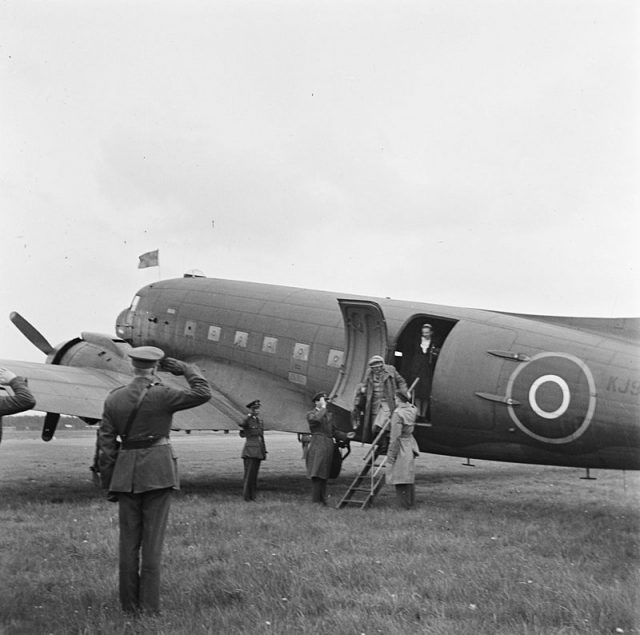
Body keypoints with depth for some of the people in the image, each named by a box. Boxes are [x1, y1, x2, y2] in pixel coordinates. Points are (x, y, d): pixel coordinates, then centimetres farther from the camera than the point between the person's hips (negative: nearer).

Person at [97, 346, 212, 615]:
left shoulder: (113, 398, 3)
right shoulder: (161, 395, -10)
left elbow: (106, 444, 5)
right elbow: (203, 393, -7)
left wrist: (108, 483, 11)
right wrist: (186, 369, 5)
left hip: (125, 472, 4)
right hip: (158, 469, -4)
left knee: (128, 539, 11)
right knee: (152, 539, 2)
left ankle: (129, 602, 17)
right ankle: (149, 604, 6)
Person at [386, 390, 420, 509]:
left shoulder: (398, 414, -22)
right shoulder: (412, 410, 0)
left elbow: (395, 437, -21)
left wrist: (391, 456, -17)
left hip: (400, 446, -8)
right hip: (410, 445, 8)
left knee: (399, 476, 2)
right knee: (409, 475, 17)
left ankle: (405, 504, 7)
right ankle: (411, 502, 27)